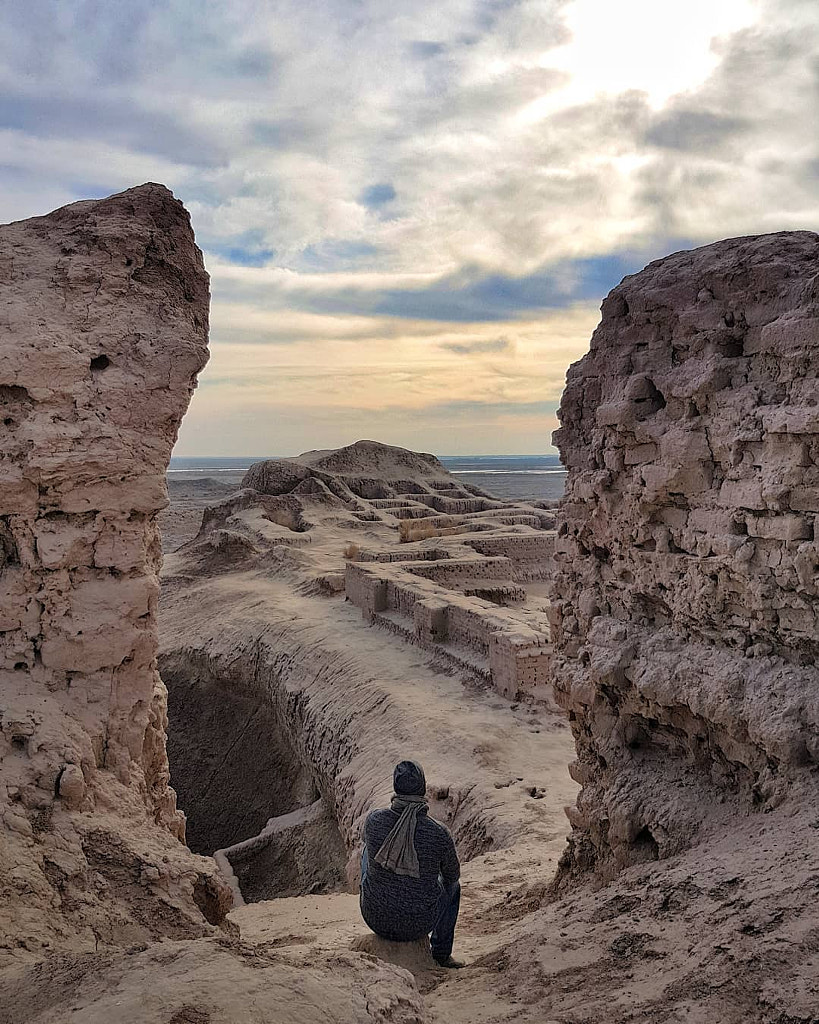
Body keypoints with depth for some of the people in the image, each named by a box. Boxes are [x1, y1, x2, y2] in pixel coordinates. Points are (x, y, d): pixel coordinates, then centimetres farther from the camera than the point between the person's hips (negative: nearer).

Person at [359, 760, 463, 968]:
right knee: (452, 884, 32)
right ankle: (441, 954, 43)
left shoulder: (373, 820, -17)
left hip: (375, 918, 2)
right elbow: (453, 874, -2)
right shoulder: (439, 833, -22)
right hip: (419, 924, -2)